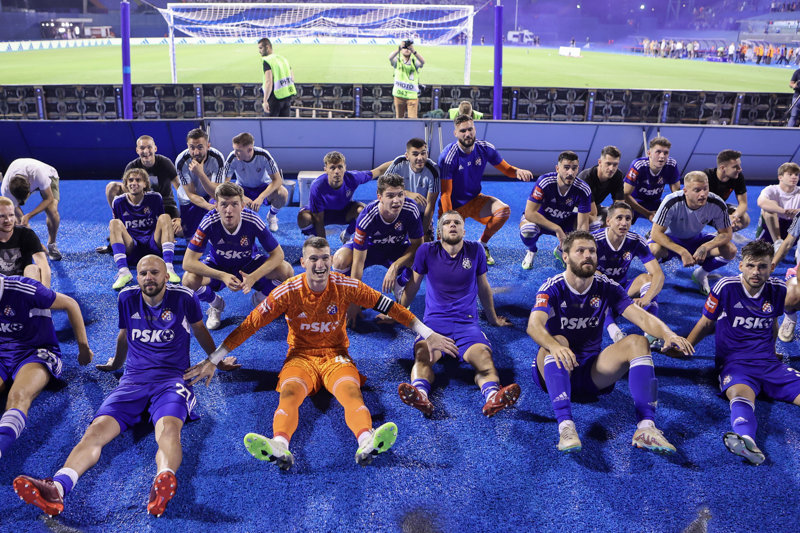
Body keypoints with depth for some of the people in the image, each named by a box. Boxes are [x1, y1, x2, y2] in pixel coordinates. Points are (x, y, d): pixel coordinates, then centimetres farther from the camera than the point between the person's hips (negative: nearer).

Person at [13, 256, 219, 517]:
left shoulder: (184, 297, 2)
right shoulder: (127, 298, 11)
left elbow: (200, 329, 22)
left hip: (173, 378, -3)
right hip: (133, 379, 3)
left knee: (169, 428, -38)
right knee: (97, 429, -26)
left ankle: (164, 481, -66)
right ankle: (58, 487, -48)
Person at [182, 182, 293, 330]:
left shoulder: (253, 221, -28)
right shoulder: (209, 223, -29)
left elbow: (277, 254, -21)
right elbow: (188, 262, -28)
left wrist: (253, 277, -37)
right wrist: (223, 276, -41)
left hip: (249, 264, 0)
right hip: (218, 266, 0)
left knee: (286, 271, -26)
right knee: (189, 280, -31)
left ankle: (260, 298, 8)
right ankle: (215, 304, 5)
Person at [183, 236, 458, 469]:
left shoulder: (345, 286, -5)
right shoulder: (288, 291, -8)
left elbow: (389, 307, -1)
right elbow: (249, 324, -7)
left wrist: (428, 335, -2)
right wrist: (212, 361, -9)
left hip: (336, 356, 0)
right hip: (301, 357, 0)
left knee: (351, 391, -32)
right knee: (289, 393, -32)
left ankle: (367, 442, -58)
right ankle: (279, 446, -58)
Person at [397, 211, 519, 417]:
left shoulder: (475, 250, 10)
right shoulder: (427, 251, 6)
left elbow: (484, 287, 23)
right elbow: (413, 285, 20)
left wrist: (493, 319, 34)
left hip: (467, 322, 1)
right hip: (434, 321, 0)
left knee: (483, 356, -32)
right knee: (423, 355, -34)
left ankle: (493, 396, -55)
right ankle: (420, 394, -58)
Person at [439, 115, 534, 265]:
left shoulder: (485, 148, -9)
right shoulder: (448, 156, -23)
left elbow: (506, 169, 2)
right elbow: (446, 193, -22)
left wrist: (518, 172, -24)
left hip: (475, 200, 4)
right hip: (453, 205, -4)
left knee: (504, 210, -23)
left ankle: (482, 244, 1)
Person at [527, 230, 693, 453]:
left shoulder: (606, 288, 1)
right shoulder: (553, 288, -10)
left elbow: (642, 317, -12)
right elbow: (534, 325, -29)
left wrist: (668, 334, -34)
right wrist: (554, 347, -52)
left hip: (592, 373, 3)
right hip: (556, 371, -3)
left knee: (637, 342, -18)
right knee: (558, 341, -34)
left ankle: (646, 427, -32)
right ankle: (565, 425, -49)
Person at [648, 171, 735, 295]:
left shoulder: (717, 204, -22)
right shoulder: (672, 202, -31)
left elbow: (726, 233, -12)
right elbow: (656, 233, -31)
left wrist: (706, 247, -33)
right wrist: (682, 252, -41)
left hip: (696, 239, 4)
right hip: (670, 240, -3)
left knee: (730, 250, -20)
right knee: (654, 249, -38)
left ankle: (701, 274, 8)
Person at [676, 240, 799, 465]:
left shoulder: (778, 290, 7)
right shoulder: (726, 287, -4)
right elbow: (707, 322, 8)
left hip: (768, 363, 5)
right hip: (734, 363, -5)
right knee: (741, 392, -38)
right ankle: (746, 440, -67)